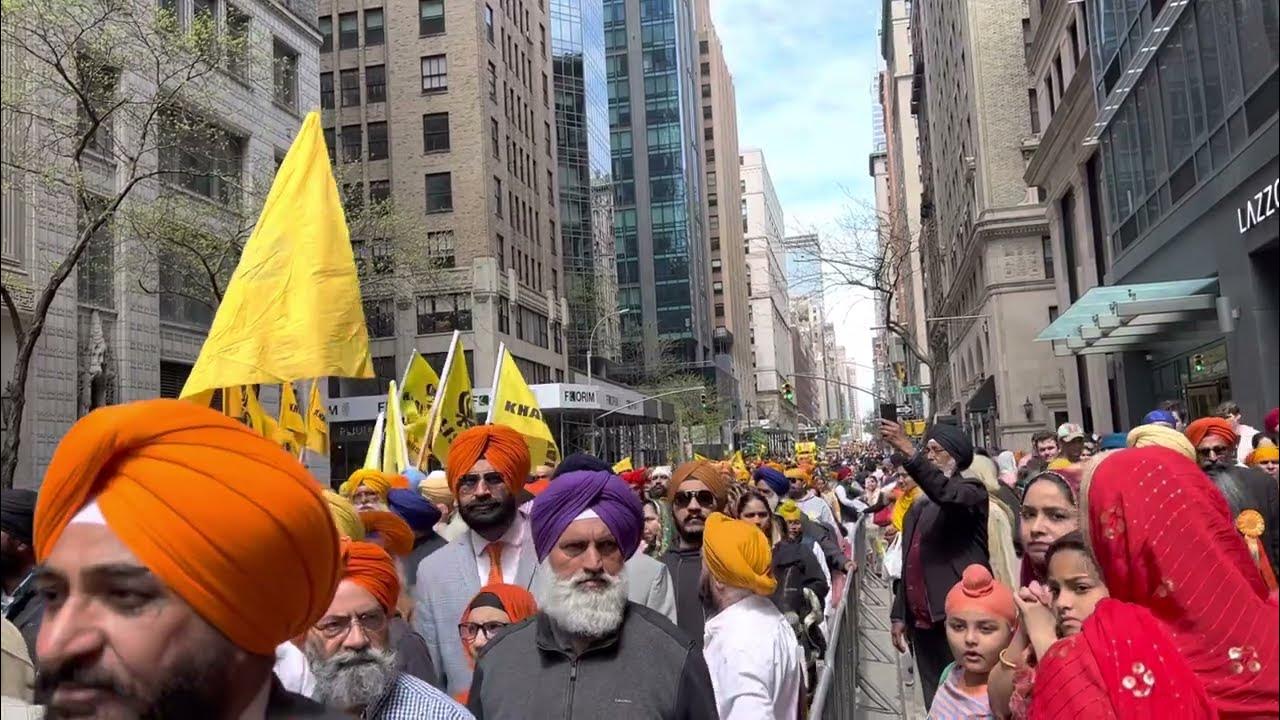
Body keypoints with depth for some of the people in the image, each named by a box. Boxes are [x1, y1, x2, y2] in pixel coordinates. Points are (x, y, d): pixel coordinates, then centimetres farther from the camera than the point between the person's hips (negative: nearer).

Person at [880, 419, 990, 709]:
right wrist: (899, 615, 15)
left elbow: (947, 494, -26)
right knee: (936, 704, 11)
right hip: (922, 623, 7)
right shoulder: (917, 507, 20)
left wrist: (907, 450, -33)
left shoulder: (970, 491, -2)